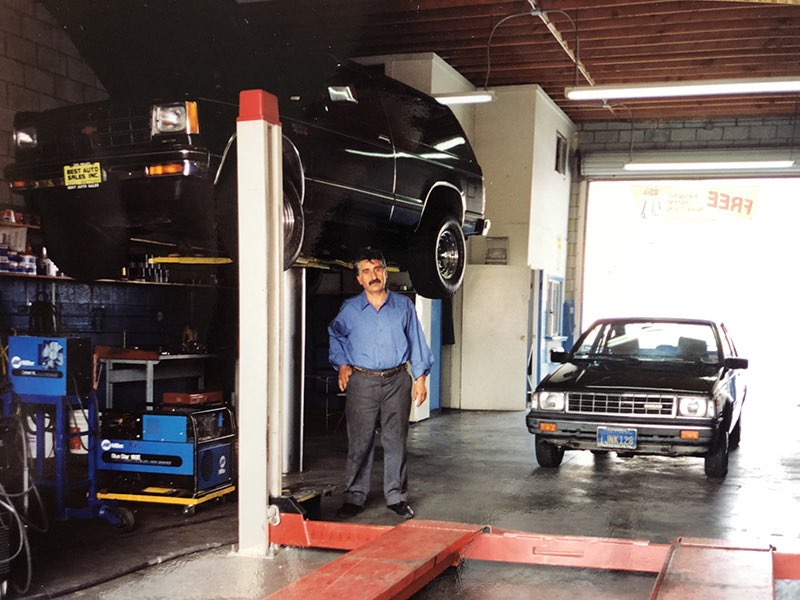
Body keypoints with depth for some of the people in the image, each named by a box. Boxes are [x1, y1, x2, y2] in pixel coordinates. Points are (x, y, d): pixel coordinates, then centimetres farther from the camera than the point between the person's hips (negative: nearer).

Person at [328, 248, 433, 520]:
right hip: (362, 382, 0)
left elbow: (416, 342, 9)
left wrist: (420, 377, 6)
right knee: (359, 442, 1)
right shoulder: (349, 309, 2)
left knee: (396, 440, 4)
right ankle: (354, 497, 12)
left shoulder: (403, 306, 4)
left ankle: (397, 496, 15)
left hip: (397, 381, 1)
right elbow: (336, 336, 19)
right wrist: (342, 364, 7)